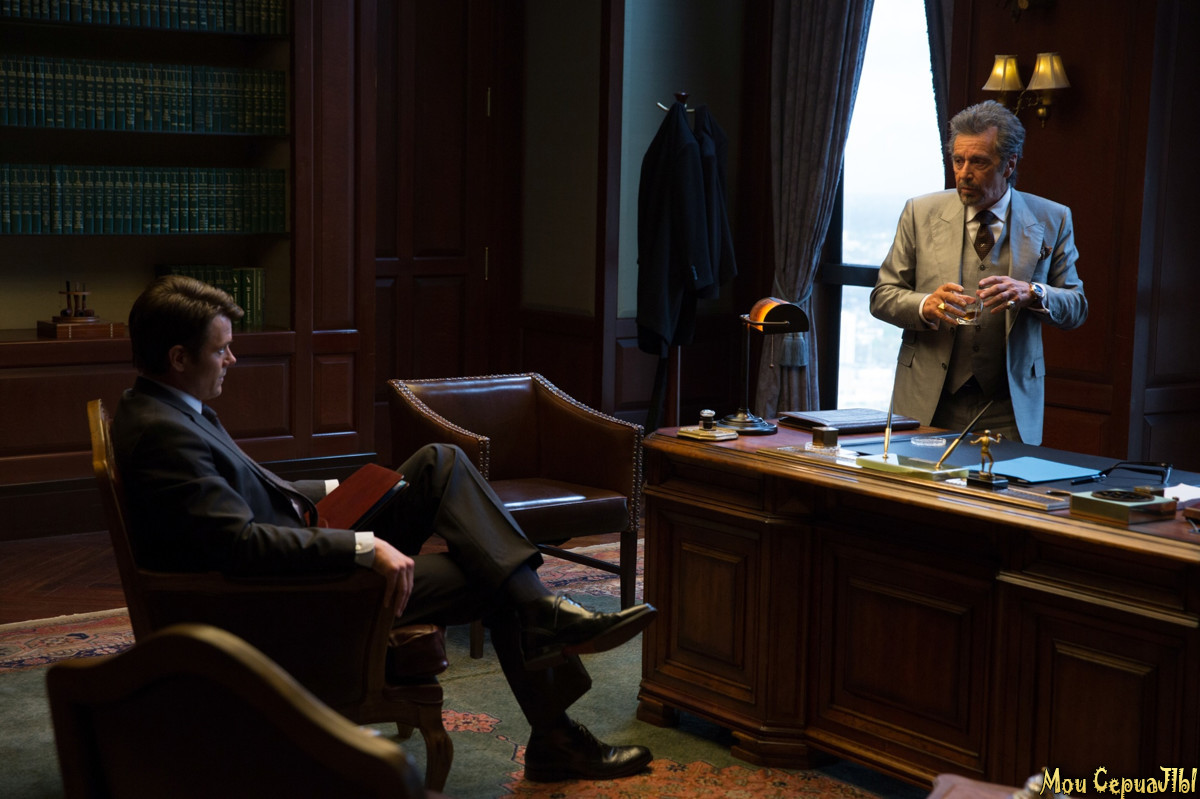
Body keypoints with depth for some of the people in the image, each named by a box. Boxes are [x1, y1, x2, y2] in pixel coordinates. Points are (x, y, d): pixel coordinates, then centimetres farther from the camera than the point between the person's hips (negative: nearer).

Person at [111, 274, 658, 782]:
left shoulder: (172, 409, 7)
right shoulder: (162, 433, -27)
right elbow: (240, 543, -35)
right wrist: (364, 548, -33)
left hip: (307, 544, 10)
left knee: (442, 463, -1)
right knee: (492, 585, -6)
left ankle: (543, 614, -9)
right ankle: (556, 740, 10)